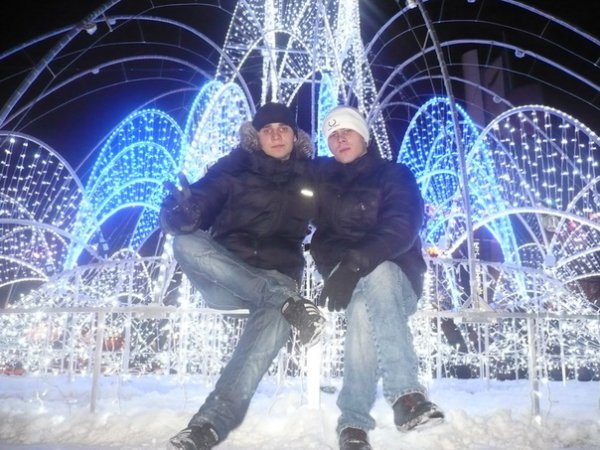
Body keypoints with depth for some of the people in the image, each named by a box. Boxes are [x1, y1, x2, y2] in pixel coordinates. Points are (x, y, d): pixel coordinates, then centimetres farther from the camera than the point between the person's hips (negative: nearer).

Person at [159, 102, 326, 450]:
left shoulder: (312, 178, 12)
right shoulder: (234, 169, 6)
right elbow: (200, 206, -5)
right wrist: (183, 212, -28)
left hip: (278, 278, 0)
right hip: (225, 280, 1)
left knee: (276, 318, -35)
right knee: (186, 242, -29)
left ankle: (215, 421, -39)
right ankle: (290, 303, -33)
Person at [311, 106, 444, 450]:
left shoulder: (395, 175, 3)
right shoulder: (321, 177, 15)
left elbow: (401, 230, -15)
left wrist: (356, 263, -32)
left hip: (398, 278, -1)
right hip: (349, 280, 2)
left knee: (364, 306, -36)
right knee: (365, 301, -35)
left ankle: (354, 420, -34)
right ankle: (405, 393, -37)